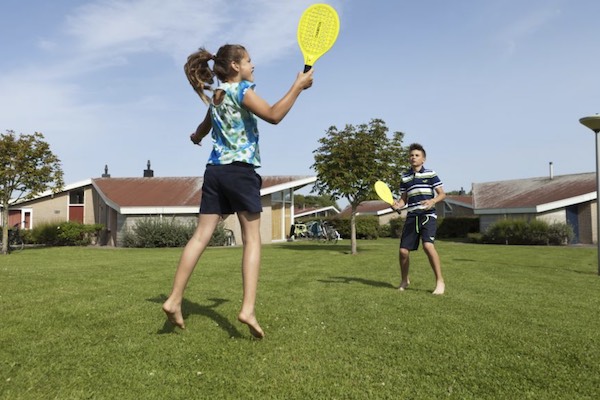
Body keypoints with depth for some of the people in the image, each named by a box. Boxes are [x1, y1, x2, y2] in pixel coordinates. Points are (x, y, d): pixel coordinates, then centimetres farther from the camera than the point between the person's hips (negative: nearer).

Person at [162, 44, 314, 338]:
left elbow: (204, 128, 36)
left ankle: (174, 300, 3)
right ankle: (248, 309, -10)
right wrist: (298, 85, -9)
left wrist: (196, 137, 60)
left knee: (201, 236, 4)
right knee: (252, 240, -3)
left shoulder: (216, 95, 19)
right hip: (241, 171, -7)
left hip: (215, 170, 7)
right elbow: (274, 115, -17)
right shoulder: (242, 90, -4)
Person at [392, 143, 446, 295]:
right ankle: (404, 280, 24)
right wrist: (398, 204, -5)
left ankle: (440, 281, -11)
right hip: (411, 216, 4)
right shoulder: (405, 177, 14)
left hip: (428, 215, -4)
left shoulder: (430, 174, 3)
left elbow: (442, 194, 3)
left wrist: (433, 201, -18)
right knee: (403, 250, 0)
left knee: (428, 245, -25)